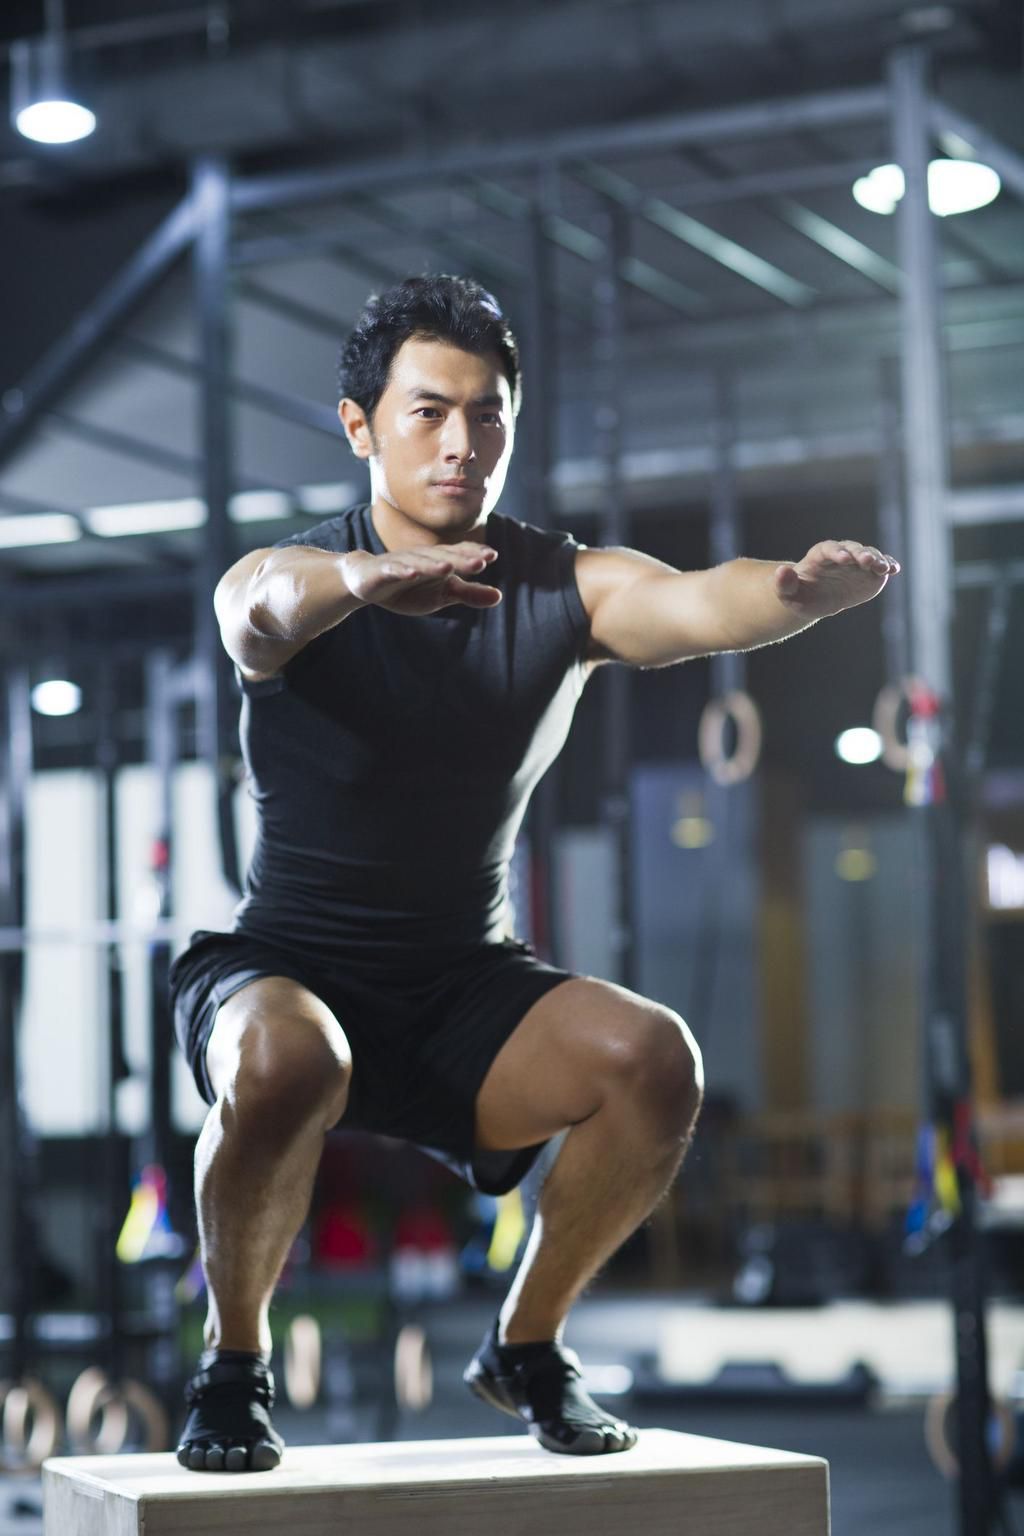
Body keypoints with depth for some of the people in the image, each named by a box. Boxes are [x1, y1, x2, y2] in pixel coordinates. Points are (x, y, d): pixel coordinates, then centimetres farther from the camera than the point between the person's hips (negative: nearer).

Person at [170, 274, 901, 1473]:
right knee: (287, 1064, -37)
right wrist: (366, 579, -61)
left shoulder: (566, 589, -4)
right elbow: (267, 607, -36)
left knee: (653, 1059, -24)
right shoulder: (290, 585, -11)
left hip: (468, 988, 3)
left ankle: (526, 1345, 2)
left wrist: (807, 587, -49)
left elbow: (698, 604, -25)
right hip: (287, 967, -3)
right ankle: (233, 1364, -9)